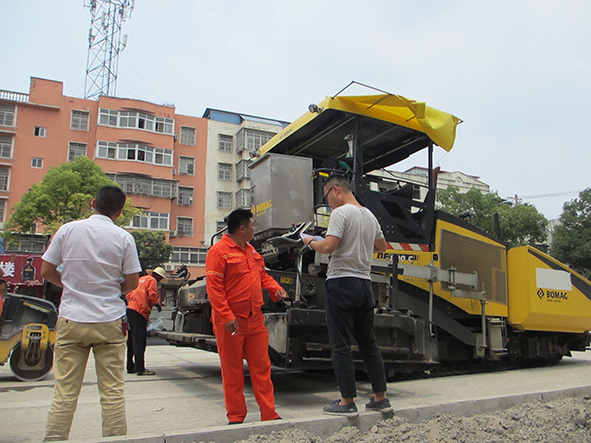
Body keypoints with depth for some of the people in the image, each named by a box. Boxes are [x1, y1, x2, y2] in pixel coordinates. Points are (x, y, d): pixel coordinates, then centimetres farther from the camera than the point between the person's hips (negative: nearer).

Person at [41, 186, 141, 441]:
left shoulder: (68, 230, -1)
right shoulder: (123, 238, -5)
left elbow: (46, 271, 5)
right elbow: (132, 282, -1)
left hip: (71, 320, 1)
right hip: (109, 323, -1)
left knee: (65, 392, 8)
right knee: (112, 392, 7)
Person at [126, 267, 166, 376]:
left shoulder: (141, 279, 25)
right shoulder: (152, 281, 0)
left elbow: (129, 295, 26)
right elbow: (152, 296, -10)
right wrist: (158, 305, 4)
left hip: (130, 309, 9)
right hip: (140, 311, -9)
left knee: (131, 341, 13)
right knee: (139, 342, -9)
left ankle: (130, 367, 20)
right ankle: (140, 369, -8)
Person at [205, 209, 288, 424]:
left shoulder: (251, 251, 16)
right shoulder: (219, 251, -11)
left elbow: (262, 274, 25)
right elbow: (214, 288, -16)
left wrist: (275, 288, 5)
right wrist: (226, 317, -22)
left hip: (255, 320, 7)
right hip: (231, 322, -7)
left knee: (262, 367, 8)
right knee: (233, 371, 5)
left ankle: (269, 414, 16)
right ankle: (236, 418, 18)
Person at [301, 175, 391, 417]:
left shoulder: (341, 212, -10)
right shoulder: (370, 216, 15)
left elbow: (328, 246, -20)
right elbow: (382, 246, 27)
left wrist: (310, 241, -2)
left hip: (342, 282, -8)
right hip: (365, 283, 8)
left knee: (341, 346, -1)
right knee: (368, 343, 14)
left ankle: (347, 402, 4)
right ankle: (380, 398, 21)